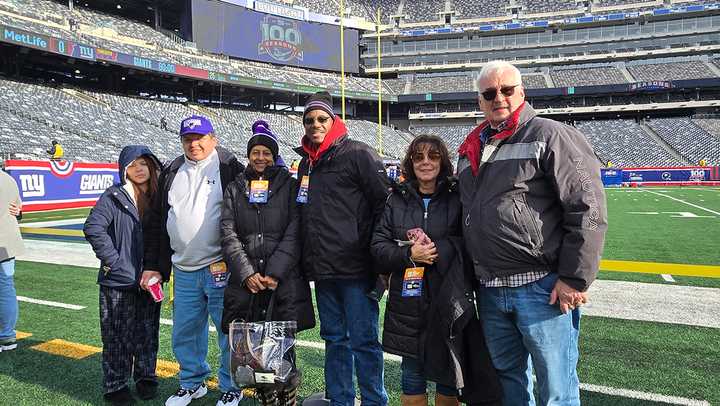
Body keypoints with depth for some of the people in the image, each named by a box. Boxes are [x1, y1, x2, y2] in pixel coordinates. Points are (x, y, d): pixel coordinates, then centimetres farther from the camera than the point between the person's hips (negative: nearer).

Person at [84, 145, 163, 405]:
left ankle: (146, 378, 31)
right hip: (120, 280, -4)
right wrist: (115, 261, -17)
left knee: (148, 333, 13)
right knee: (118, 335, 5)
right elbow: (93, 228, -19)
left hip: (149, 280, 4)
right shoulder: (115, 196, -8)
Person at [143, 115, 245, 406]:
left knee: (228, 330, 3)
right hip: (183, 271, 5)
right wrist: (153, 266, 13)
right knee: (184, 332, 14)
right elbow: (156, 222, 17)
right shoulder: (171, 174, 13)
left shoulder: (230, 169, -2)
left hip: (221, 269, -5)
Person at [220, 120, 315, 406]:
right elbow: (228, 234, 4)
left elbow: (294, 233, -2)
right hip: (245, 282, 2)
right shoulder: (235, 189, 14)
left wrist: (275, 272, -11)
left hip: (284, 281, -2)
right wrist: (246, 273, -8)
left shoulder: (289, 186, 7)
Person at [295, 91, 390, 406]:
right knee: (334, 339, 16)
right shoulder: (306, 162, 17)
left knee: (363, 340, 1)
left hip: (355, 269, -7)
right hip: (322, 270, 7)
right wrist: (308, 260, 18)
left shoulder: (357, 154, -4)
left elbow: (384, 203, -8)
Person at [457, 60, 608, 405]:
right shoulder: (472, 149, 15)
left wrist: (575, 279, -15)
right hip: (489, 290, 7)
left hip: (542, 288, -6)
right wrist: (469, 271, 18)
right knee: (507, 377, 21)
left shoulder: (550, 136, -7)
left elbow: (588, 210, -13)